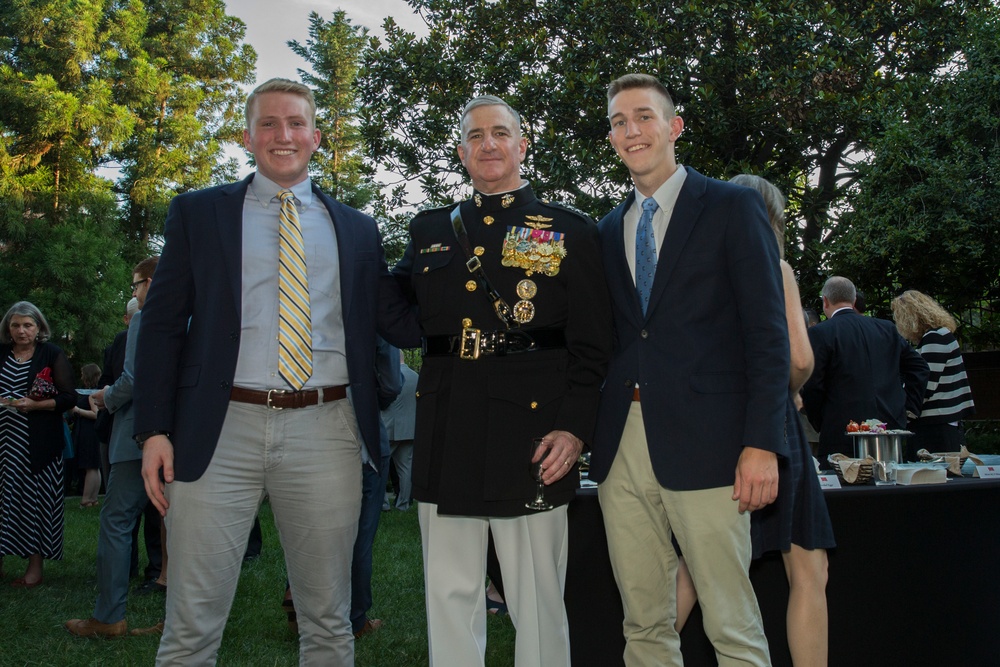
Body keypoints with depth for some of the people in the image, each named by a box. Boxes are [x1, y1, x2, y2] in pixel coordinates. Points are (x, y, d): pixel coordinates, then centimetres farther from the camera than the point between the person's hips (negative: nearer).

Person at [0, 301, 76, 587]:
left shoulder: (53, 355, 1)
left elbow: (69, 398, -4)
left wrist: (35, 405, -17)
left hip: (37, 443, -3)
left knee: (36, 499, -1)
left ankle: (35, 567, 6)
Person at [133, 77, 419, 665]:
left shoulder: (356, 228, 14)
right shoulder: (197, 212, 10)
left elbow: (403, 326, 11)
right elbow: (162, 325, 6)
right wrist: (154, 430, -4)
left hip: (324, 434, 2)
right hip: (219, 430, -1)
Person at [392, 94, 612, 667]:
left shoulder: (570, 230, 5)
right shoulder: (431, 230, 16)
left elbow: (593, 344, -2)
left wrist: (575, 428, -12)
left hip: (531, 425, -3)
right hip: (446, 433, 4)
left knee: (538, 601, 5)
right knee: (450, 595, 10)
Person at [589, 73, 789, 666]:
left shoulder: (732, 207, 2)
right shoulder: (610, 229, 17)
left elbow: (768, 332, -4)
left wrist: (762, 443, -12)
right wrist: (591, 428, 7)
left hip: (704, 442, -5)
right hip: (622, 446, 5)